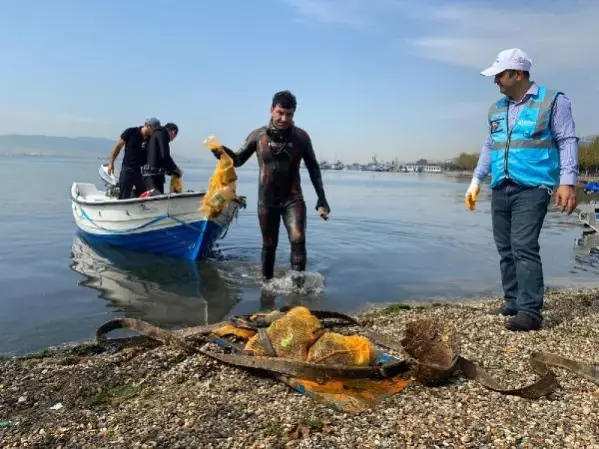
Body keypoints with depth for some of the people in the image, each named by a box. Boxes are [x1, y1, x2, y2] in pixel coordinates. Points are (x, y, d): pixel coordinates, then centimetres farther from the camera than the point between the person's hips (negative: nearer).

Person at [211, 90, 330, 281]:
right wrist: (221, 151, -18)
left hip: (293, 198, -1)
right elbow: (238, 160, 4)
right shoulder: (258, 135, -5)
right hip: (267, 200, 1)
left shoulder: (301, 136, -5)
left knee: (298, 239, -18)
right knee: (269, 245, 11)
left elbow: (313, 168, 4)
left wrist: (322, 199, 1)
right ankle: (266, 280, 30)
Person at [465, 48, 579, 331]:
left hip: (531, 188, -6)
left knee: (524, 247, -15)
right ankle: (513, 301, 17)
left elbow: (567, 142, -4)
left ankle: (530, 311, -11)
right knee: (506, 249, 7)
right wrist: (476, 180, 19)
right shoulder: (496, 109, 17)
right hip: (500, 189, 6)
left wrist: (567, 182, -14)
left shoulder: (552, 101, 0)